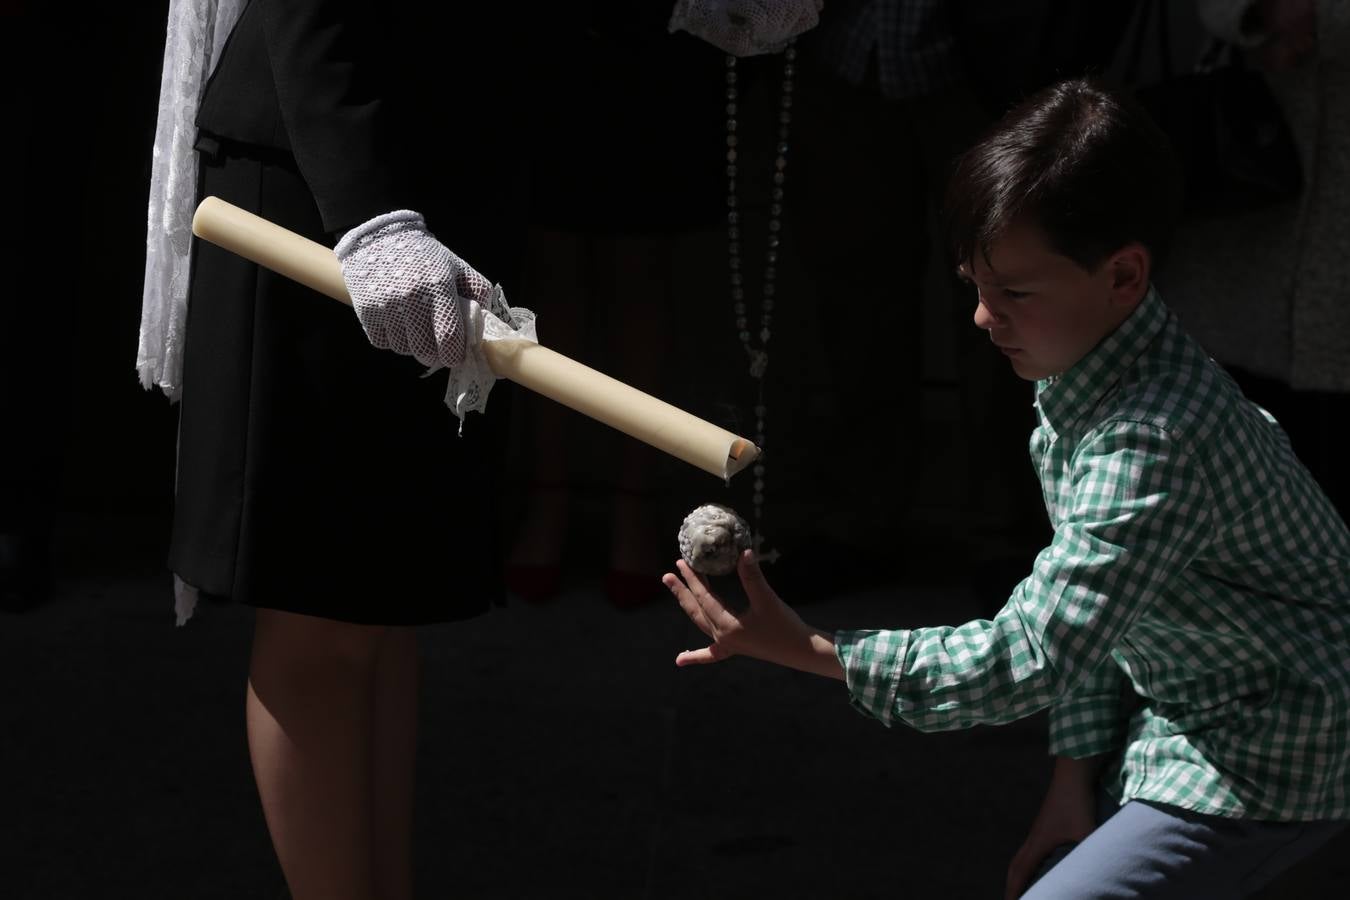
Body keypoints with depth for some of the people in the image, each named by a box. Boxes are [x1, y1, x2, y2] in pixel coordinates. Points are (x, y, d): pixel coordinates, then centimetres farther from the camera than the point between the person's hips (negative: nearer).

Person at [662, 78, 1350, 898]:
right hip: (1177, 709, 9)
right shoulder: (1079, 374, -4)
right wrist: (1077, 777, 1)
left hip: (1262, 764, -9)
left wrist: (806, 649, -29)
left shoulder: (1152, 444, -33)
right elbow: (1075, 605, 5)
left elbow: (1034, 658, -33)